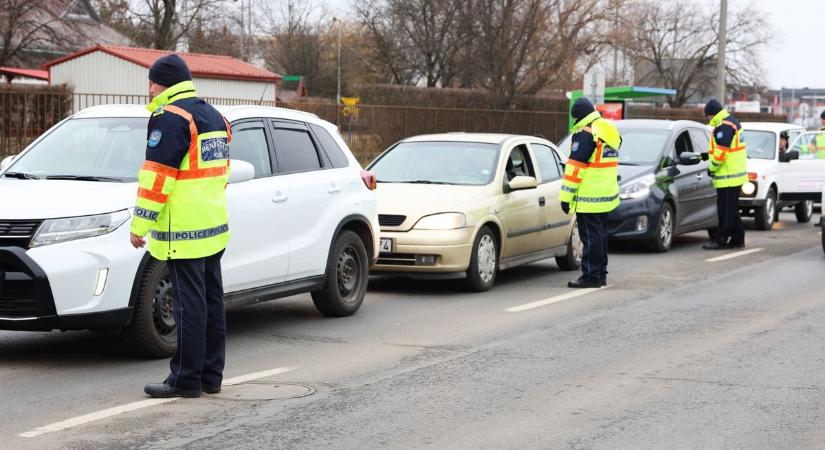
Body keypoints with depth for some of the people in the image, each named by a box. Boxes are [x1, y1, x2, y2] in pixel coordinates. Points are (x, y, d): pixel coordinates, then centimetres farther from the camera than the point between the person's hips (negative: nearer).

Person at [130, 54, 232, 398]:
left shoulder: (170, 118, -13)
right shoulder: (214, 116, 17)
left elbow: (157, 175, -17)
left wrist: (140, 225, -13)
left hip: (183, 233, -9)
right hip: (215, 229, 9)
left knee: (189, 304, -6)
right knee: (211, 301, 11)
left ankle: (186, 379, -3)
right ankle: (211, 375, 17)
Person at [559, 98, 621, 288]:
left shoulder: (585, 134, -15)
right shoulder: (610, 131, 14)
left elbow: (575, 167, -18)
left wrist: (566, 196, -16)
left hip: (589, 198, -9)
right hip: (607, 195, 9)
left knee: (591, 236, -6)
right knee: (600, 234, 16)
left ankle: (591, 276, -4)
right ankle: (601, 274, 22)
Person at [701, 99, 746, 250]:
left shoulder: (723, 126, -17)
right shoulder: (733, 122, 17)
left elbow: (721, 152, -22)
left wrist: (712, 168, -8)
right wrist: (707, 155, 18)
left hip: (727, 177, -10)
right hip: (736, 174, 10)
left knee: (726, 210, -8)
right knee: (731, 209, 15)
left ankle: (720, 240, -6)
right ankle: (737, 239, 18)